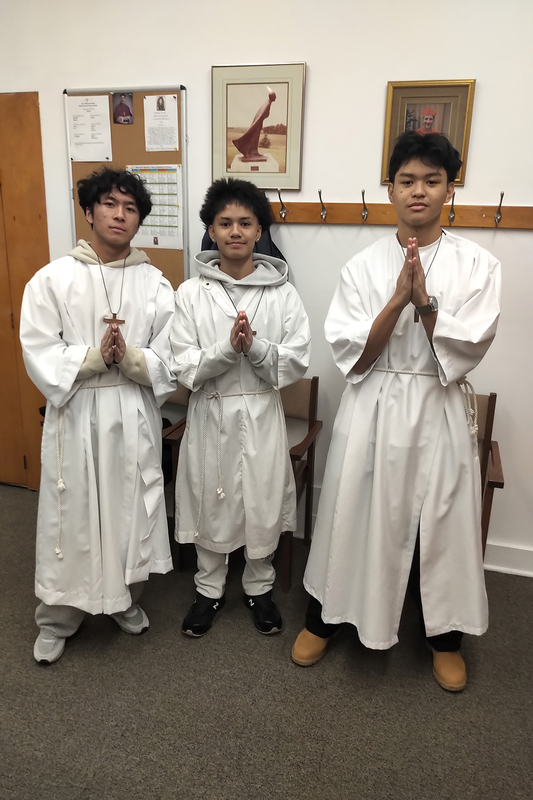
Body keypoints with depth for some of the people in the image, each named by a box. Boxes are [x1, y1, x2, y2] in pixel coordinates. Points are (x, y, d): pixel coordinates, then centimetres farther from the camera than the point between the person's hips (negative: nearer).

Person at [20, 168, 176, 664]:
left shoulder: (154, 284, 2)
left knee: (132, 508, 12)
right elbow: (39, 356, -7)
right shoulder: (53, 279, -2)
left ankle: (125, 599, 37)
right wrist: (94, 356, -20)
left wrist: (128, 357, -20)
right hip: (76, 415, -1)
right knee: (71, 513, 7)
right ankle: (57, 619, 29)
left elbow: (170, 361, -2)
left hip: (134, 416, 2)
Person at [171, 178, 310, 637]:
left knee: (263, 505, 12)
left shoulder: (282, 294, -4)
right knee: (209, 505, 13)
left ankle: (259, 587, 37)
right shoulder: (191, 294, -4)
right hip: (210, 414, 0)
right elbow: (184, 369, -8)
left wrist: (255, 346, -22)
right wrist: (227, 347, -24)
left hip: (261, 414, 0)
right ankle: (209, 590, 36)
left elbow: (298, 362, -6)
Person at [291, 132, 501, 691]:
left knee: (441, 523, 11)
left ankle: (444, 636, 36)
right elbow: (352, 355, -8)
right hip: (372, 411, 0)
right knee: (355, 517, 10)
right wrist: (398, 298, -19)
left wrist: (424, 300, -21)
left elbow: (462, 353, -9)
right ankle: (323, 619, 33)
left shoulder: (477, 265, -1)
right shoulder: (363, 266, -1)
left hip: (438, 414, 0)